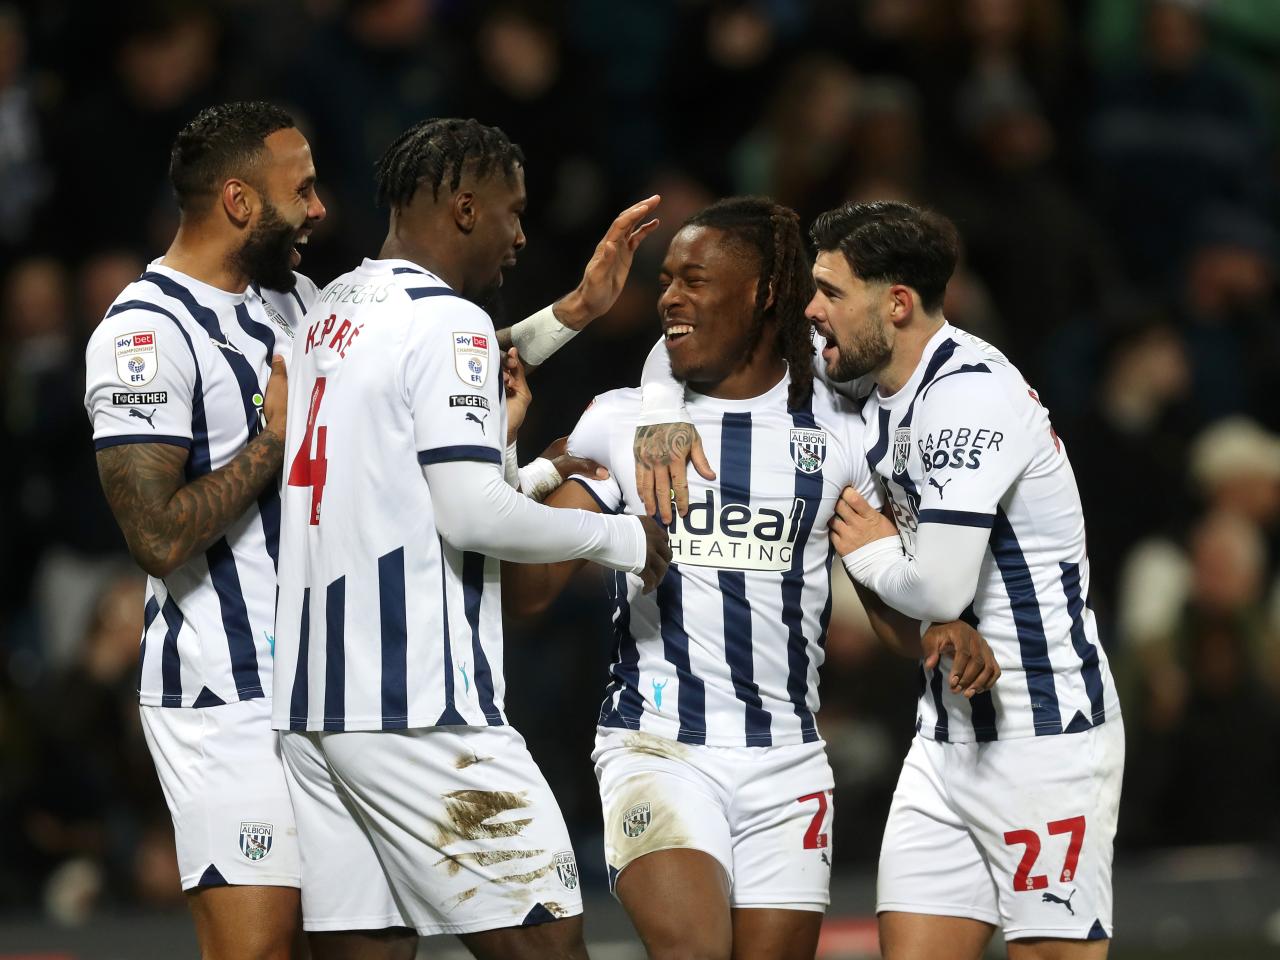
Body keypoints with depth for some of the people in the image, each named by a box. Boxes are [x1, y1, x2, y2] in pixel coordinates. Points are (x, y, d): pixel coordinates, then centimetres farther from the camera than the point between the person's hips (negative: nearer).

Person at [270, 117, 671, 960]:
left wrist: (571, 316, 36)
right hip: (420, 703, -9)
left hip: (310, 694, 9)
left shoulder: (332, 311, 17)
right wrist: (618, 538, -3)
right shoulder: (447, 321, -9)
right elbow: (472, 512, -16)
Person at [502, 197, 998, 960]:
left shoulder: (837, 430, 7)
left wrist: (941, 630, -13)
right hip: (656, 748, -2)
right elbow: (526, 589, 2)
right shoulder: (621, 422, 6)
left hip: (785, 766, 2)